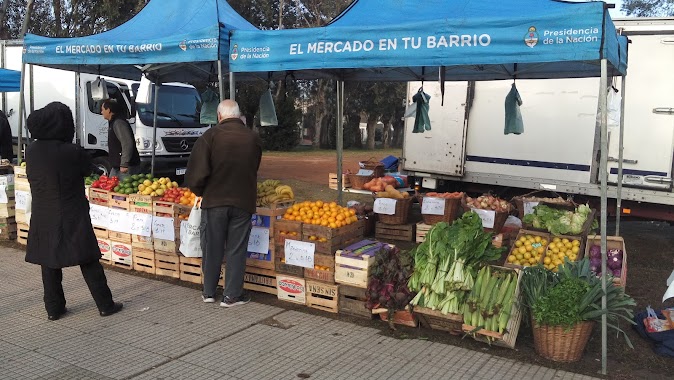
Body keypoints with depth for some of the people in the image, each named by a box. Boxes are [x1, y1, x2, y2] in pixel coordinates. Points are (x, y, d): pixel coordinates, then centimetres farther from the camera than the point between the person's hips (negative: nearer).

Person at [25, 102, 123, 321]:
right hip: (72, 218, -4)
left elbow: (33, 177, 12)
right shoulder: (72, 153, -18)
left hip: (43, 219, 4)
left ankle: (54, 309, 21)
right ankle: (105, 305, 13)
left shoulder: (31, 152, -3)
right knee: (88, 262, 5)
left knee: (49, 263, 14)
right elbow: (87, 170, -1)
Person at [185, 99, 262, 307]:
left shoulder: (211, 136, -10)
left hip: (214, 200, -1)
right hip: (243, 202, 1)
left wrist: (200, 191, 6)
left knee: (212, 248, 12)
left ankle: (209, 292, 23)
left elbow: (196, 173, -12)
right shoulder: (253, 138, 0)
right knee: (236, 249, 9)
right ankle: (232, 295, 13)